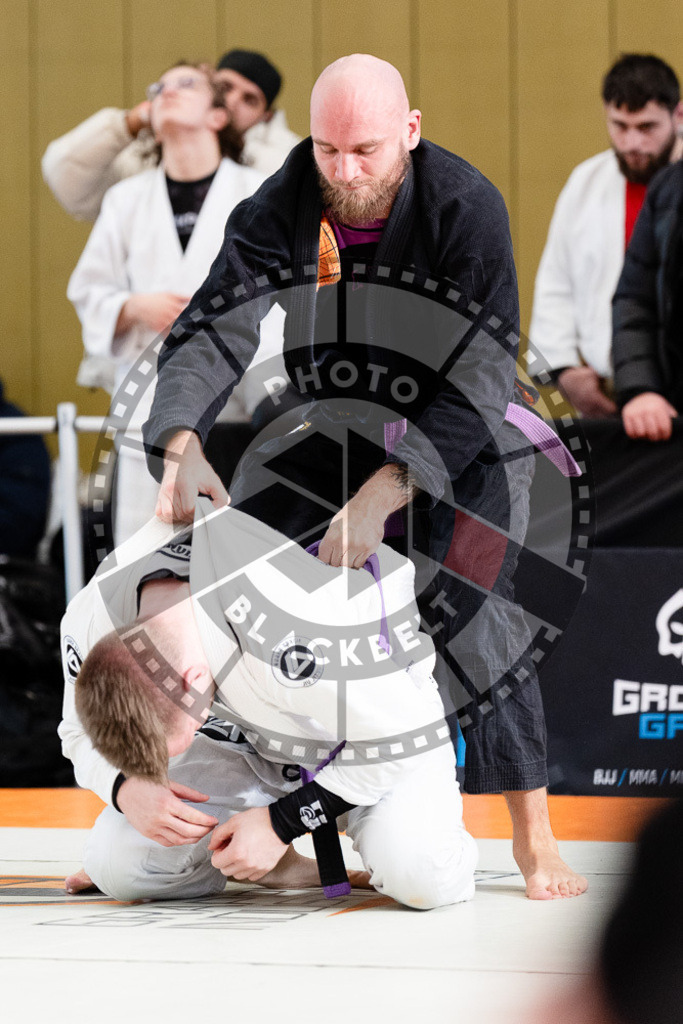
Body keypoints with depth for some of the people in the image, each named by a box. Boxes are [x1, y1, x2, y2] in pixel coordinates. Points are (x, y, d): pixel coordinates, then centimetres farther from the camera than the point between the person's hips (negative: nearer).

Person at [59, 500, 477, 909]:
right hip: (261, 746, 5)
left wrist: (282, 822, -26)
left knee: (417, 872, -33)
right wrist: (126, 789, -27)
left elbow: (403, 734, -28)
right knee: (117, 862, -13)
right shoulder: (92, 618, -26)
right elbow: (83, 736, -5)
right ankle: (271, 864, 11)